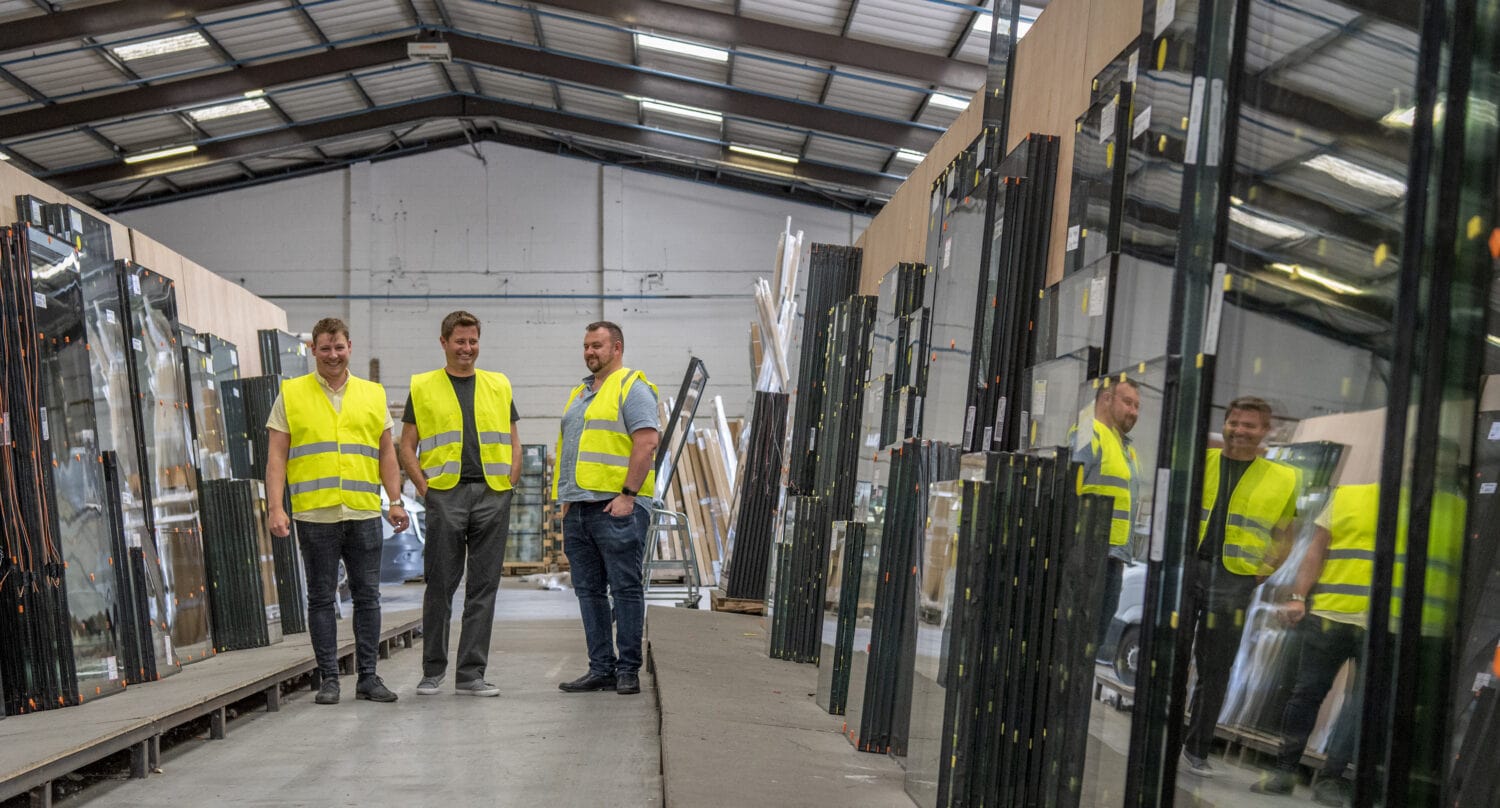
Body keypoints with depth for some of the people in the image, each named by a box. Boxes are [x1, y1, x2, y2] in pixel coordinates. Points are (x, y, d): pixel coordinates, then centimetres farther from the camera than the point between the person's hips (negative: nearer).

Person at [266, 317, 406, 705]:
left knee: (367, 596, 5)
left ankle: (368, 676, 13)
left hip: (364, 513, 2)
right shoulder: (291, 394, 6)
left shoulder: (373, 394, 12)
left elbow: (386, 453, 14)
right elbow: (276, 456, 2)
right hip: (315, 515, -2)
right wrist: (275, 507, -7)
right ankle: (328, 678, 13)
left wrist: (396, 501, 6)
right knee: (321, 598, 4)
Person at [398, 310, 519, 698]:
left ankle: (471, 674, 9)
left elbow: (513, 440, 16)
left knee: (484, 586, 3)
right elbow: (407, 446, 7)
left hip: (492, 495, 2)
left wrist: (510, 480, 3)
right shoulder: (422, 387, 8)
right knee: (440, 585, 2)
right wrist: (422, 485, -5)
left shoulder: (499, 385, 14)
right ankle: (433, 670, 16)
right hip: (445, 495, -2)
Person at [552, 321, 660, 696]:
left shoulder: (632, 388, -4)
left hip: (617, 508, -9)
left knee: (625, 588, -4)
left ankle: (628, 669, 2)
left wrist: (628, 494, -19)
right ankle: (601, 667, 16)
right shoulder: (580, 393, 21)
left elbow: (647, 442, -14)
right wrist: (566, 500, 17)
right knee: (589, 590, 9)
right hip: (579, 507, 9)